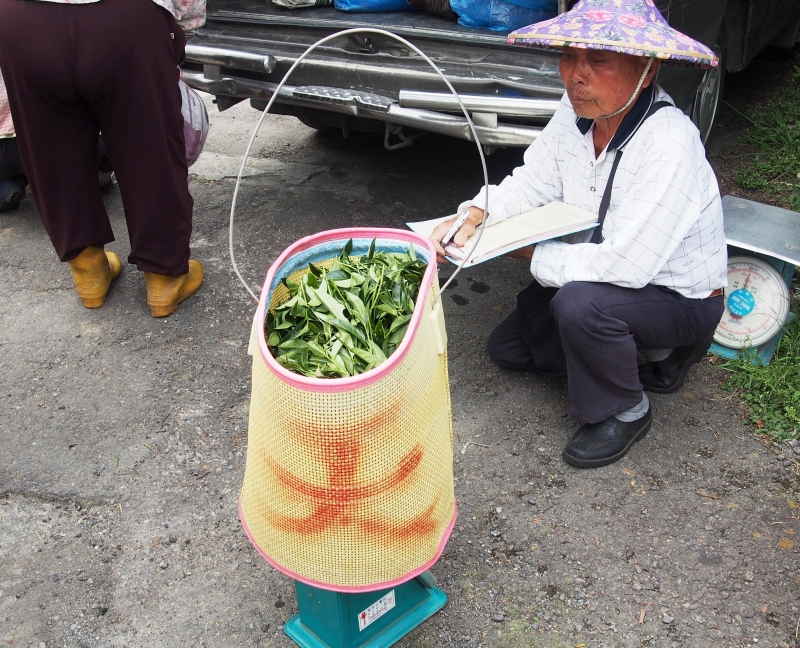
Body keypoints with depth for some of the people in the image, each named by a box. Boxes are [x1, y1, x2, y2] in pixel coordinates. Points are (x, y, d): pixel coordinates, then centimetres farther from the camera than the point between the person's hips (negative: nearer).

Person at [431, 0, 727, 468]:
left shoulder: (669, 146, -34)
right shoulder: (577, 113, -11)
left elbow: (626, 265, -37)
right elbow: (531, 183, -4)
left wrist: (533, 254, -24)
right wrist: (473, 216, -23)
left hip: (681, 300, -8)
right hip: (599, 277, 8)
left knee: (579, 303, -37)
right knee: (507, 347, 11)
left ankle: (624, 412, -7)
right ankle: (645, 355, 17)